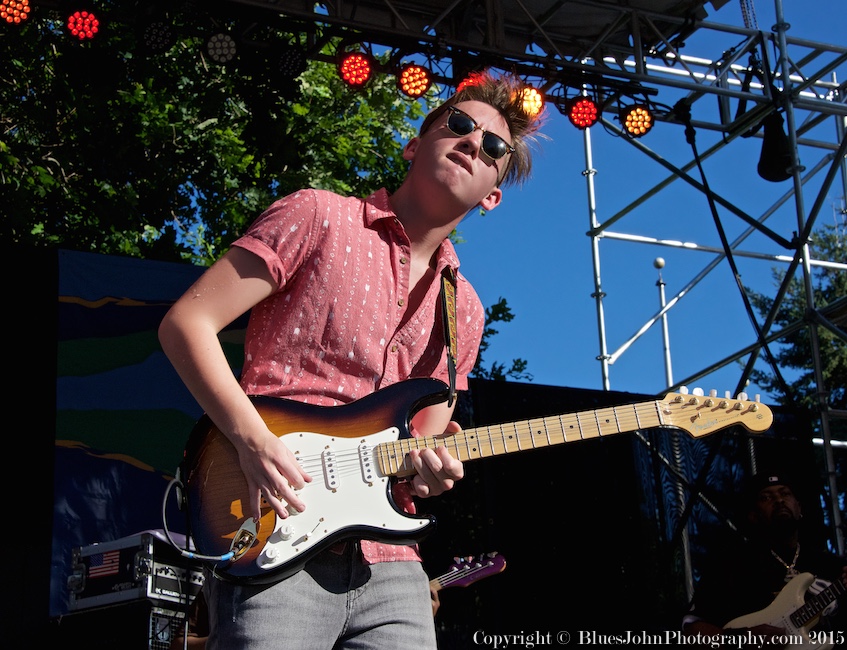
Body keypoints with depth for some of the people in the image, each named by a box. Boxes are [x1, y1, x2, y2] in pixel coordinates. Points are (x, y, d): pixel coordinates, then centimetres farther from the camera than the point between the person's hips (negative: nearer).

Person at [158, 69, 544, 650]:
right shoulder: (319, 219, 0)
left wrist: (431, 467, -4)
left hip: (390, 566, 6)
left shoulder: (465, 312, 16)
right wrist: (253, 439, -16)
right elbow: (186, 323, -4)